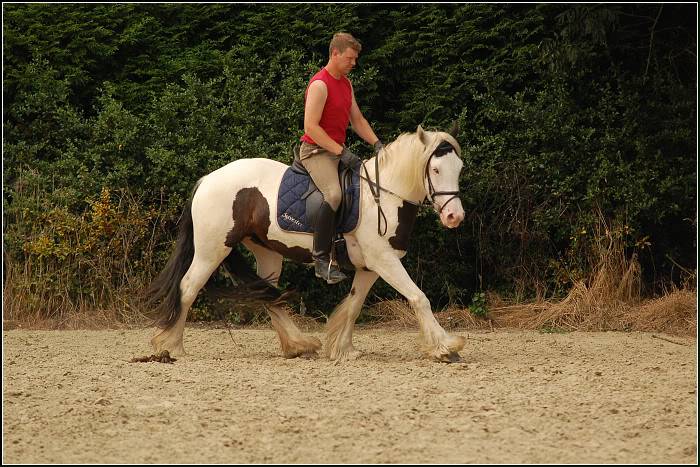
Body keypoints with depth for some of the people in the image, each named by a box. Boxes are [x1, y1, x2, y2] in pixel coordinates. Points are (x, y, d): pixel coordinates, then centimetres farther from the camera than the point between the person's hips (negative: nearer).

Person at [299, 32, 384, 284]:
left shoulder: (346, 84, 15)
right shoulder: (320, 84, -15)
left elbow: (357, 120, 21)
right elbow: (311, 126, -22)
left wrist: (377, 144, 6)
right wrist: (342, 153, -23)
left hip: (338, 151, 10)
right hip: (316, 151, -10)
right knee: (334, 193, -33)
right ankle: (321, 259, -30)